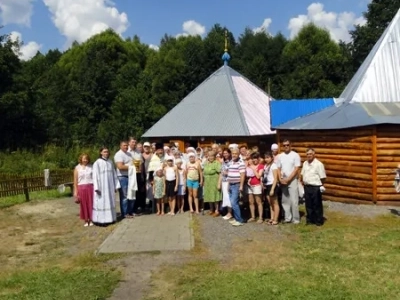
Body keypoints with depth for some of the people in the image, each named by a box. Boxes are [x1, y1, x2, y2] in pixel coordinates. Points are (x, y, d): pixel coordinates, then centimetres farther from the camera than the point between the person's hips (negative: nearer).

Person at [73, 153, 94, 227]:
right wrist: (75, 191, -1)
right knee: (83, 204, 3)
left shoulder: (91, 167, 5)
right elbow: (75, 180, 3)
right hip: (81, 188, 0)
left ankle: (91, 220, 13)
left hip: (90, 187, 0)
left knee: (91, 203, 1)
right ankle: (86, 220, 15)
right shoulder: (77, 168, 3)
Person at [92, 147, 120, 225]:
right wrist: (96, 187, -15)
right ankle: (101, 219, 0)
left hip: (110, 186, 5)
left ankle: (110, 218, 14)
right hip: (101, 187, -5)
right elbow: (95, 176, -9)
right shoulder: (97, 163, -5)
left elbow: (114, 174, 12)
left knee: (110, 202, 7)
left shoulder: (110, 162, 10)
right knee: (101, 203, -4)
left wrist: (116, 186, 8)